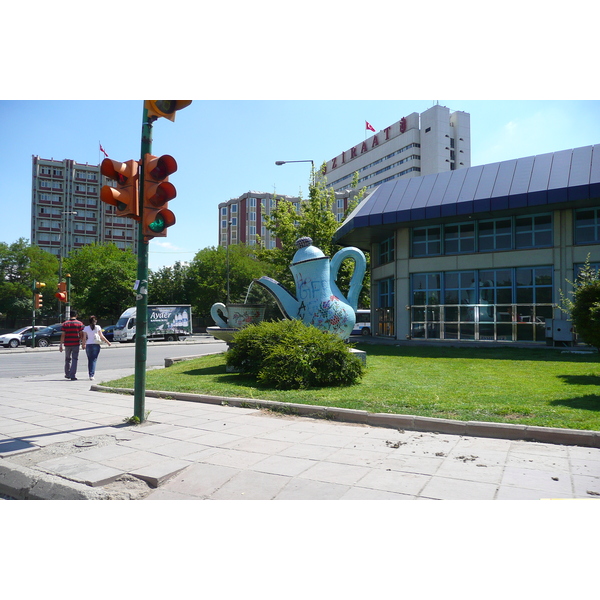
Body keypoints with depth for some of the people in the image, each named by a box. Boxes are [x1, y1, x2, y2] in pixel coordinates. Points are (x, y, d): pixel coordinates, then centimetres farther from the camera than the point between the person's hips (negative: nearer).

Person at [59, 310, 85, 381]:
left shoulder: (65, 324, 3)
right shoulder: (79, 323, -1)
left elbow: (63, 335, -1)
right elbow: (81, 334, -4)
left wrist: (61, 345, 0)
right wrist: (83, 344, 4)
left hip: (67, 344, 2)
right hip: (76, 344, -2)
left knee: (67, 359, 17)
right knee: (74, 359, 0)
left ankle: (67, 374, 28)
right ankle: (72, 376, -7)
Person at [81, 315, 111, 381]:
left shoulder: (86, 328, 2)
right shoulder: (98, 327, -1)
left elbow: (84, 338, 1)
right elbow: (102, 337, -2)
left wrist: (84, 345, 16)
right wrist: (108, 342, 8)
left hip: (88, 345, 1)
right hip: (96, 345, -1)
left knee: (89, 360, 13)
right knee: (94, 360, -1)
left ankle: (90, 374, 17)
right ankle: (91, 375, -10)